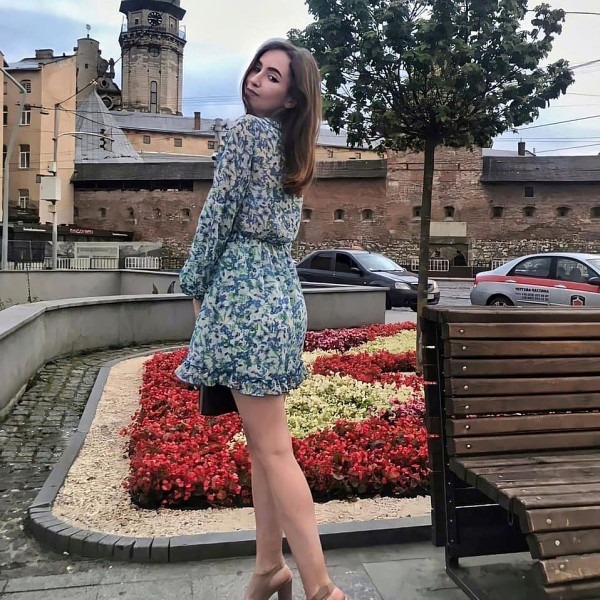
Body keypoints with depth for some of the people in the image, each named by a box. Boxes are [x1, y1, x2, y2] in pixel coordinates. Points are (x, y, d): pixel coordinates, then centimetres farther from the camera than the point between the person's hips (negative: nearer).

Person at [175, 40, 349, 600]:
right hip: (282, 288, 9)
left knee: (271, 447, -7)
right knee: (262, 440, 13)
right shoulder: (294, 147, 19)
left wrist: (196, 287, 2)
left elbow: (218, 215, -9)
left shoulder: (247, 129, -6)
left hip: (244, 289, -9)